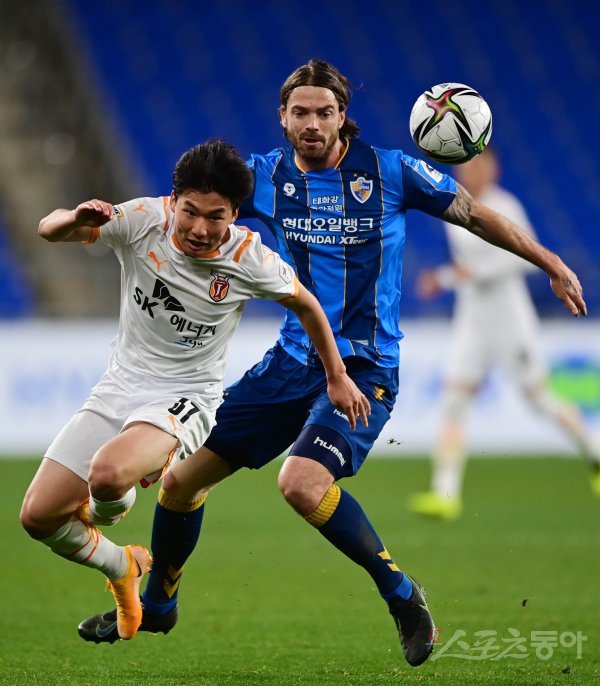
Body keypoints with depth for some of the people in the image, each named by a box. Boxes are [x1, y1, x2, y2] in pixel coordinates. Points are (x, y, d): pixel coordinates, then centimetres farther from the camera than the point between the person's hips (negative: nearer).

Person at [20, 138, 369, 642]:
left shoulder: (251, 259, -16)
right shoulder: (144, 221, -13)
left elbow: (306, 305, 4)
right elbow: (48, 230, -6)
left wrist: (337, 377, 14)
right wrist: (77, 219, -31)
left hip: (187, 400, -3)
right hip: (120, 387, 4)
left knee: (108, 474, -35)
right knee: (39, 516, -2)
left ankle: (110, 507, 6)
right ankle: (124, 568, 28)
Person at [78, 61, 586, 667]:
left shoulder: (388, 171, -7)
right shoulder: (266, 175, 2)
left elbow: (475, 214, 2)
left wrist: (553, 266, 4)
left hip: (365, 366, -5)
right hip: (293, 360, 5)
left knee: (302, 483, -31)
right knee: (181, 477, 5)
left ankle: (401, 594, -11)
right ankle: (156, 607, 29)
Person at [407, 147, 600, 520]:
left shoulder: (504, 207, -10)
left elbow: (529, 255, -20)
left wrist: (476, 271, -26)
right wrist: (442, 279, 5)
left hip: (510, 317, -6)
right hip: (471, 320, 6)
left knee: (539, 398, 2)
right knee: (453, 403, -8)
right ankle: (445, 493, -14)